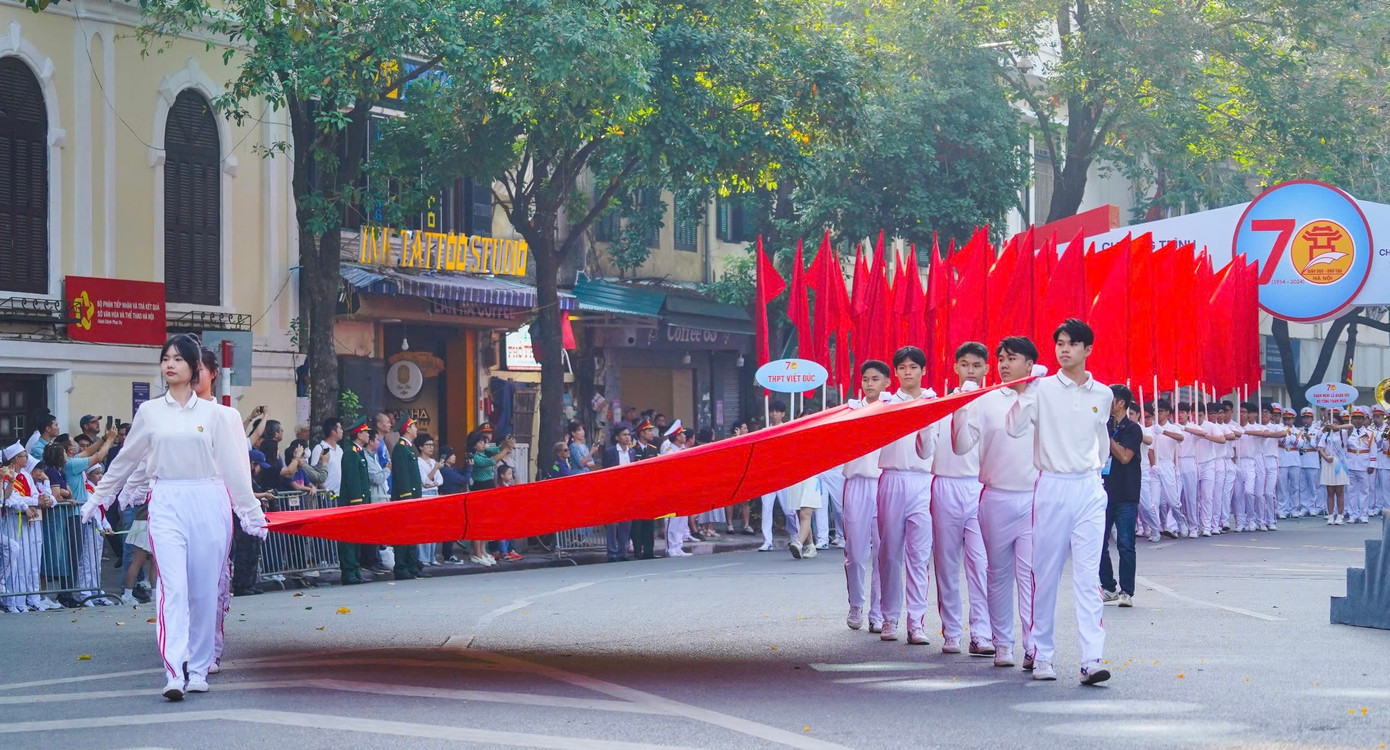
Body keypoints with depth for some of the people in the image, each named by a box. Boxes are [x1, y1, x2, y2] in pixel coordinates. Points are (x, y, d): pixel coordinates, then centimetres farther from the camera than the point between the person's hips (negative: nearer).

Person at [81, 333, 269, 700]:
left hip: (208, 504, 0)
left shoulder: (214, 414, 5)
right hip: (166, 504, 0)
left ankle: (199, 669, 12)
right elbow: (125, 460, 20)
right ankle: (174, 673, -20)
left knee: (205, 590, 1)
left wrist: (251, 512, 9)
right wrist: (97, 498, 25)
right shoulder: (150, 412, 9)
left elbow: (233, 467, 8)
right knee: (173, 587, -13)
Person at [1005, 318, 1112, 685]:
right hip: (1051, 486, -2)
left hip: (1089, 487, 2)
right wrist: (1029, 388, -19)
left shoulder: (1102, 395, 10)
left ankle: (1092, 659, -13)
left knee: (1088, 574, -6)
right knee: (1045, 573, 2)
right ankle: (1041, 654, 11)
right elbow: (1014, 427, -13)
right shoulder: (1043, 388, 0)